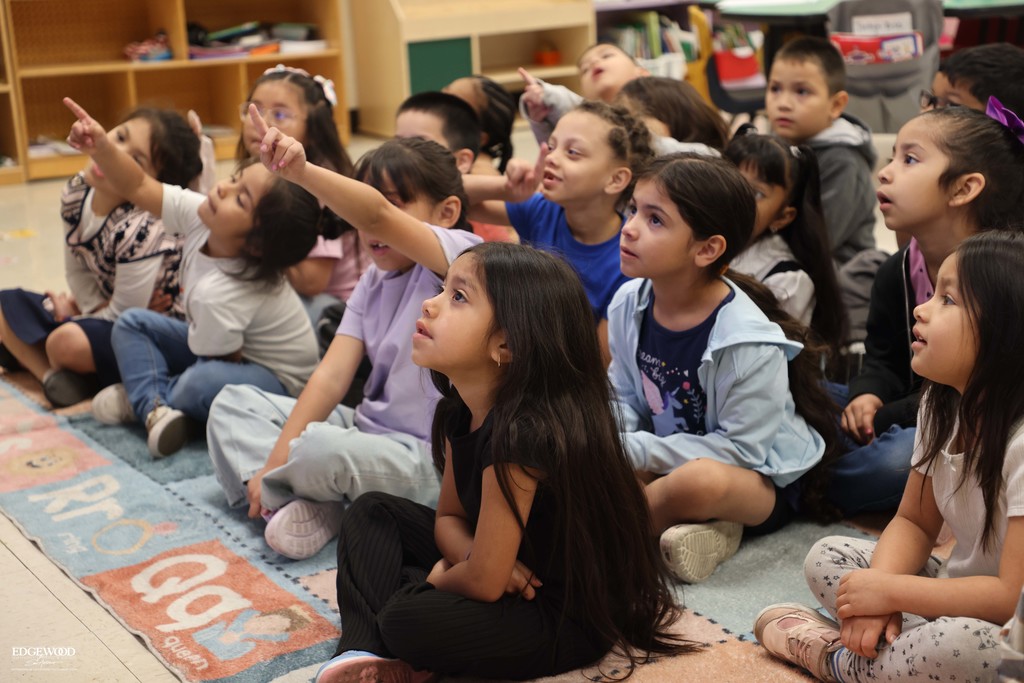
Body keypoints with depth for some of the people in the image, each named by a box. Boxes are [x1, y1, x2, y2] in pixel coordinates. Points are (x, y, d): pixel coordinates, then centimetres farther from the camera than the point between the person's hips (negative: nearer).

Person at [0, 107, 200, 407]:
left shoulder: (141, 231, -30)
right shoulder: (76, 192, -8)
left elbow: (124, 315, -22)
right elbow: (77, 270, 4)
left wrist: (76, 315, -6)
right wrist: (94, 307, -10)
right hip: (103, 311, 9)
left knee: (67, 341, -35)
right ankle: (51, 374, -14)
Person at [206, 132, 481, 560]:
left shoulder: (461, 256, -15)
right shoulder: (374, 281, 8)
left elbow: (377, 215, -36)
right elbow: (332, 376, -1)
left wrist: (297, 169, -48)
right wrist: (276, 458, -10)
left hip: (427, 457, -9)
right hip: (368, 428, 9)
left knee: (317, 449, -36)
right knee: (233, 403, 10)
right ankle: (296, 500, -11)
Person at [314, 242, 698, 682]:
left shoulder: (521, 434, -29)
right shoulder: (459, 413, -1)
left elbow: (484, 583, -26)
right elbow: (449, 518, 8)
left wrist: (438, 578, -4)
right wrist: (474, 557, -14)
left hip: (566, 618, -9)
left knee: (410, 619, -33)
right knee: (372, 512, 10)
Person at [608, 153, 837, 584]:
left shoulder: (749, 344, -25)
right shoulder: (629, 304, -5)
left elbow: (741, 450, -22)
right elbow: (624, 397, 8)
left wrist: (634, 449, -24)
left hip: (761, 480, -6)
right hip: (666, 461, 7)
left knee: (700, 481, -40)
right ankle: (702, 527, -20)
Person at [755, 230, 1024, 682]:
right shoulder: (942, 406, -1)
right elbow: (914, 522, 6)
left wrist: (890, 591, -21)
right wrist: (877, 593, -15)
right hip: (955, 593, 8)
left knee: (964, 646, -38)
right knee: (826, 557, 6)